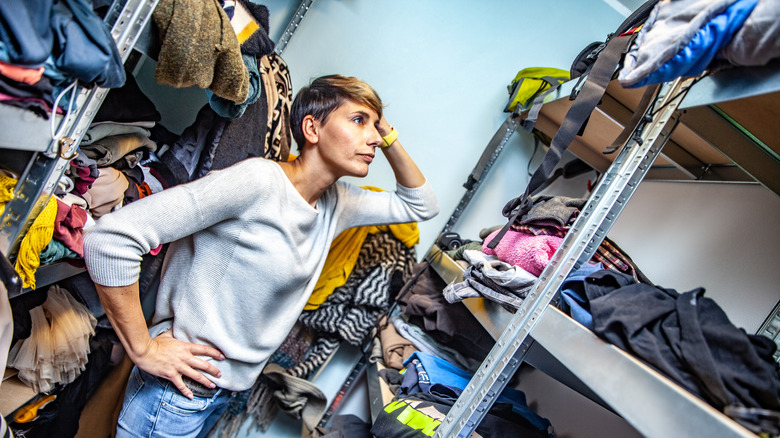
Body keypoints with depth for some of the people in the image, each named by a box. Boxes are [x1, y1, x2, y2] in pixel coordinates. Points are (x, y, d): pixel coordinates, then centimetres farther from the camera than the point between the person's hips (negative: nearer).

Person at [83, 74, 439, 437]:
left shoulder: (336, 203, 2)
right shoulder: (258, 181, -24)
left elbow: (420, 206, 15)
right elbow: (111, 236, -28)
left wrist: (389, 139, 0)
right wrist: (143, 350, -20)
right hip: (179, 393, -7)